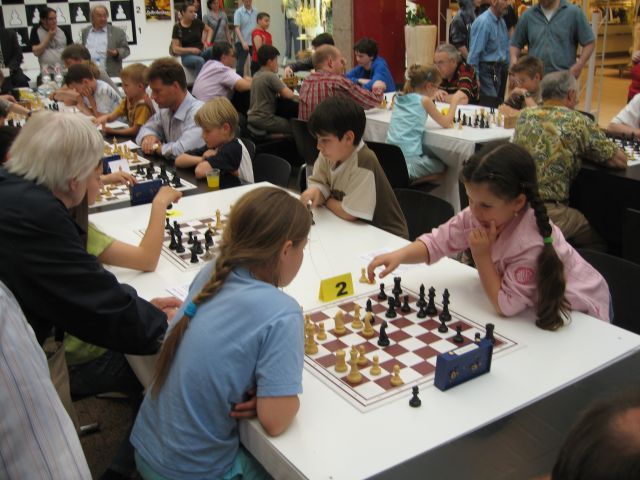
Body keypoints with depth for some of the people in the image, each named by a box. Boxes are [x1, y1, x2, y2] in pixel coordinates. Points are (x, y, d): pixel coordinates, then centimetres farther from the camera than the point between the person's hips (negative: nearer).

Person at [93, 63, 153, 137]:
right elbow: (114, 115, 6)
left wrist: (113, 131, -17)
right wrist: (105, 117, -16)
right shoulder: (128, 99, 6)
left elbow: (135, 130, -19)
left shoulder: (143, 104, -21)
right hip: (132, 137, 8)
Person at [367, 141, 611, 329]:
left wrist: (482, 255, -33)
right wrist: (398, 256, -30)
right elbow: (437, 241, -13)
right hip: (537, 303, 6)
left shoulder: (531, 243, -38)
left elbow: (505, 306, -31)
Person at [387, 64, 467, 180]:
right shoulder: (424, 100, -7)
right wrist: (454, 100, 9)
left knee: (433, 157, 30)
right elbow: (446, 124, 0)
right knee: (442, 165, 22)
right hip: (409, 163, -6)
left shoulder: (399, 98, 10)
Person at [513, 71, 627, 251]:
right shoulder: (578, 122, -6)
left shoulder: (525, 115, 9)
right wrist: (580, 151, 14)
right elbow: (620, 160, 0)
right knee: (597, 243, 16)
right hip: (547, 212, -6)